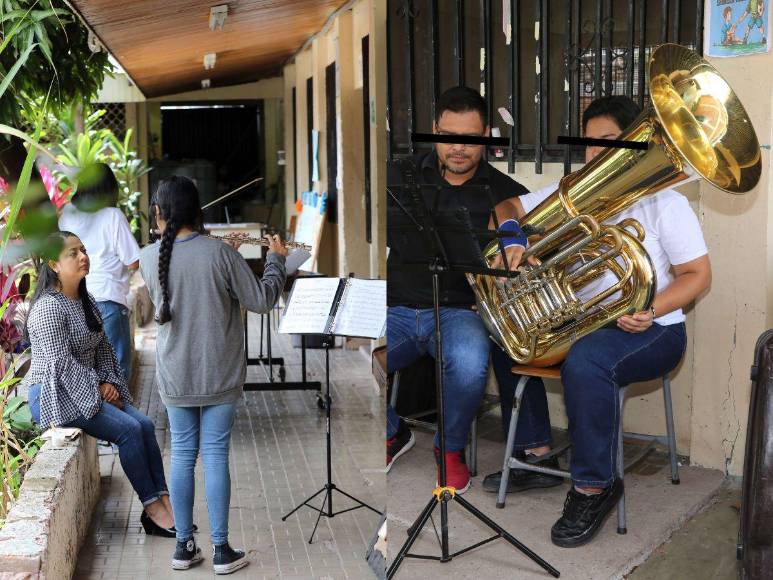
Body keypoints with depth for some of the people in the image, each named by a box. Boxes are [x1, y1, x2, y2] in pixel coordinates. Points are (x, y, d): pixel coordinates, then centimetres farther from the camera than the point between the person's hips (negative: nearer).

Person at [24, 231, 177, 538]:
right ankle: (152, 507, -11)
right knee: (129, 429, -21)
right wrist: (97, 389, -16)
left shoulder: (86, 301, 11)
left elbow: (103, 347, 15)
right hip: (54, 395, -8)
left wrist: (109, 381, -1)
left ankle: (164, 501, -10)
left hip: (90, 389, 8)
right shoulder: (48, 307, -17)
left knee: (145, 424, -10)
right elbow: (61, 362, -22)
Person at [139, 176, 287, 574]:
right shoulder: (220, 252, -15)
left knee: (182, 455, 13)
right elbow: (261, 301, -9)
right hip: (219, 375, -2)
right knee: (215, 455, 4)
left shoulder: (148, 258, -6)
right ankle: (221, 550, 10)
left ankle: (184, 545, 19)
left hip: (175, 377, 2)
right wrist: (276, 258, 6)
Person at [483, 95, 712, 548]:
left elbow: (698, 275, -7)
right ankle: (538, 457, 9)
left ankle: (594, 487, -19)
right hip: (581, 322, 7)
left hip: (650, 330, -7)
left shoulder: (664, 202, -5)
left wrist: (650, 311, -24)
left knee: (585, 361, -35)